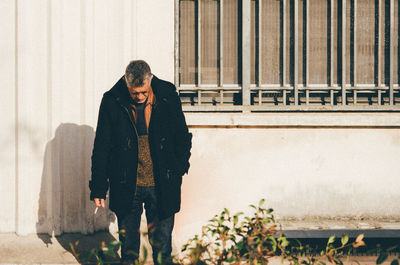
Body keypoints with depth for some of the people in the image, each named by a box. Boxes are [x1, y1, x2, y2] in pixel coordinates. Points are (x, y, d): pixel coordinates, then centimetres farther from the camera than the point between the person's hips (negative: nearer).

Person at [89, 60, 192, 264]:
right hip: (126, 188, 0)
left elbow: (183, 138, 10)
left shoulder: (168, 97, -4)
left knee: (162, 245, 7)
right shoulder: (111, 102, -6)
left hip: (162, 187, 0)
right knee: (128, 246, 9)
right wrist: (98, 187, -1)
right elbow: (101, 147, 0)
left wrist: (178, 169, 3)